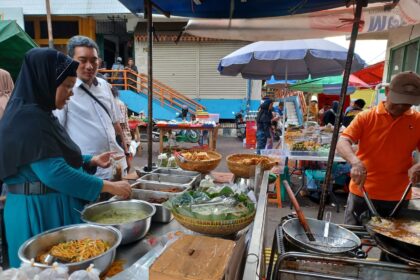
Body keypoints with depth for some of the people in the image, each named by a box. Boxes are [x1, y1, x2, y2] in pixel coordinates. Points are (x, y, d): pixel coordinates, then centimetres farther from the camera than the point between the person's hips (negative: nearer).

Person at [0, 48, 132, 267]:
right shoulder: (29, 119, -21)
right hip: (39, 210, -9)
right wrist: (108, 186, -23)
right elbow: (54, 173, -27)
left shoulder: (38, 114, 9)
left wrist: (91, 161, 5)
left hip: (54, 205, 9)